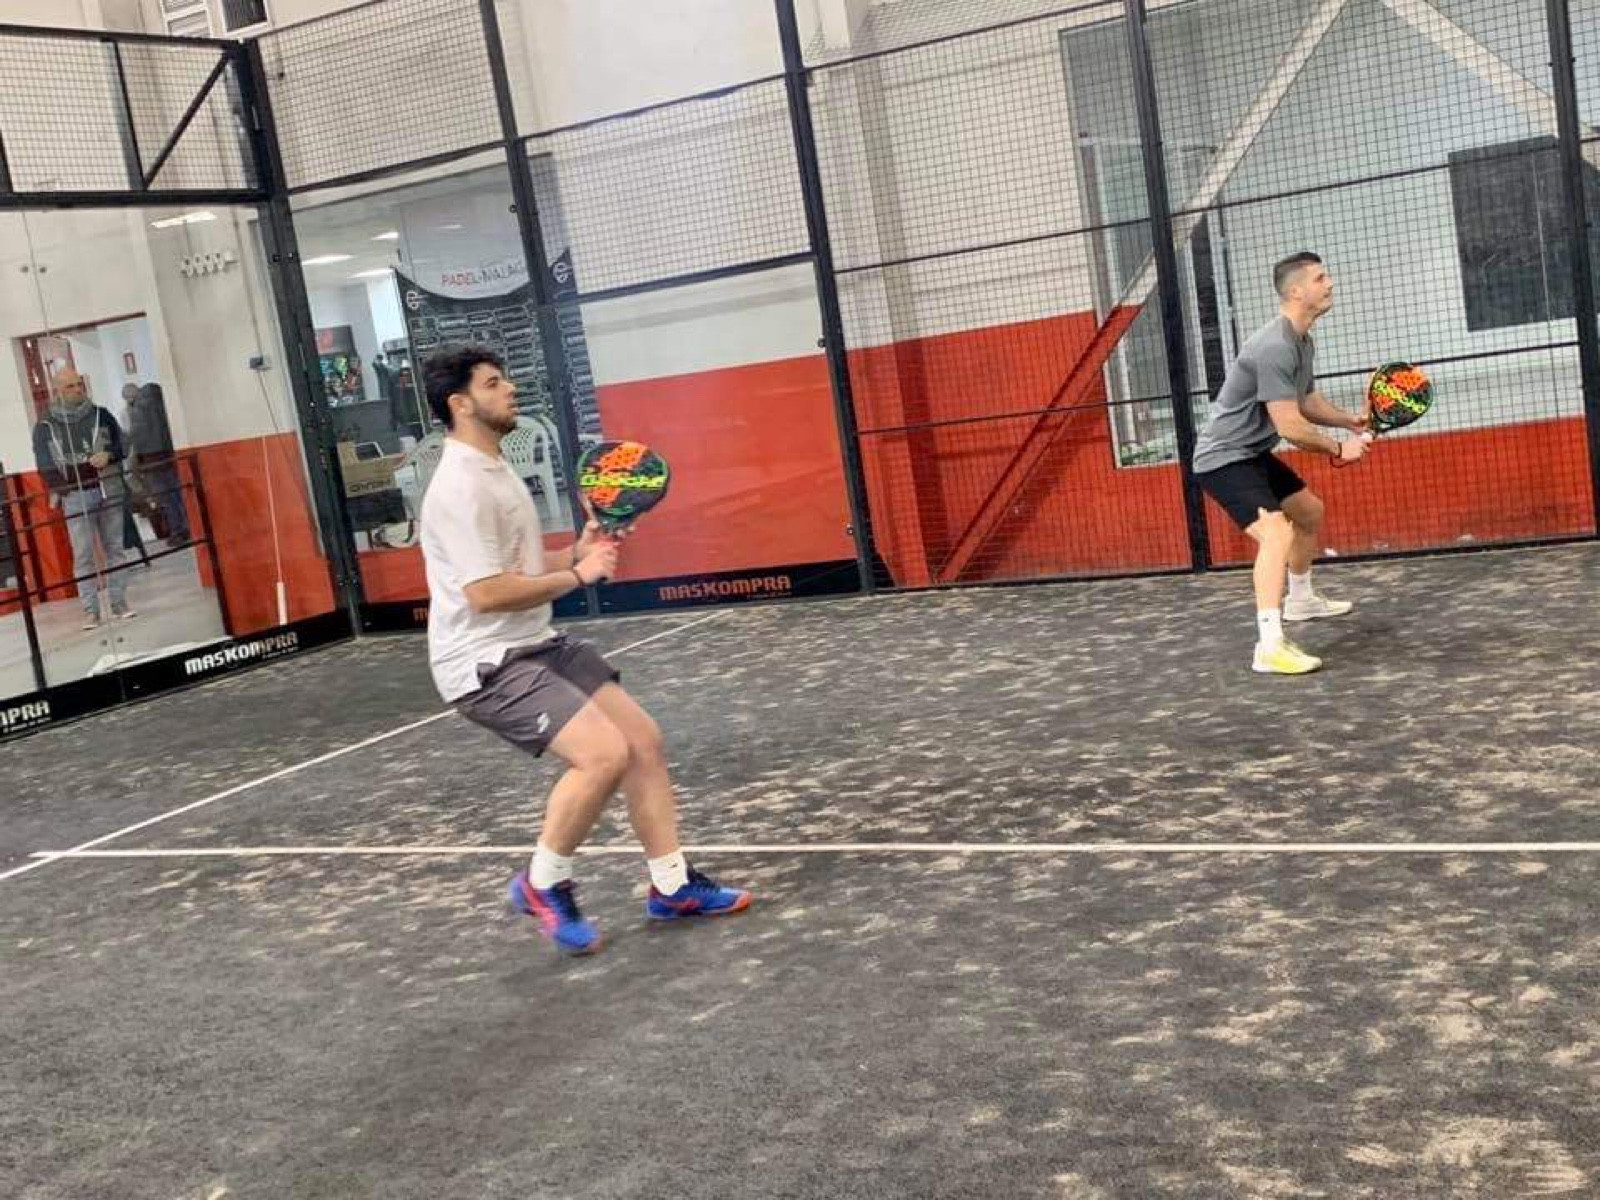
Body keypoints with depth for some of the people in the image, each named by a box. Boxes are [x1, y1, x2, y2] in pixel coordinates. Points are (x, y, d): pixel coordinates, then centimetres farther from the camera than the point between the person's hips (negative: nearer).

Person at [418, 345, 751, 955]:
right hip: (487, 664, -10)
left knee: (643, 740, 5)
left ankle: (672, 886, 15)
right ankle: (542, 884, -2)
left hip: (537, 646, 10)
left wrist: (578, 552, 5)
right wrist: (577, 575, -15)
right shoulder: (460, 487, -20)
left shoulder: (495, 470, 14)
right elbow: (486, 592, -26)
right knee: (604, 753, -24)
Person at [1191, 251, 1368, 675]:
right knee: (1277, 532, -28)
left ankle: (1300, 599, 48)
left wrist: (1355, 422, 5)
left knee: (1311, 512, 26)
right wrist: (1338, 449, -12)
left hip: (1253, 454, 11)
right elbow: (1289, 426, -26)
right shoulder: (1274, 346, -26)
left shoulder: (1301, 341, 8)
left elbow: (1309, 404, 20)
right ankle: (1270, 646, -34)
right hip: (1224, 458, -11)